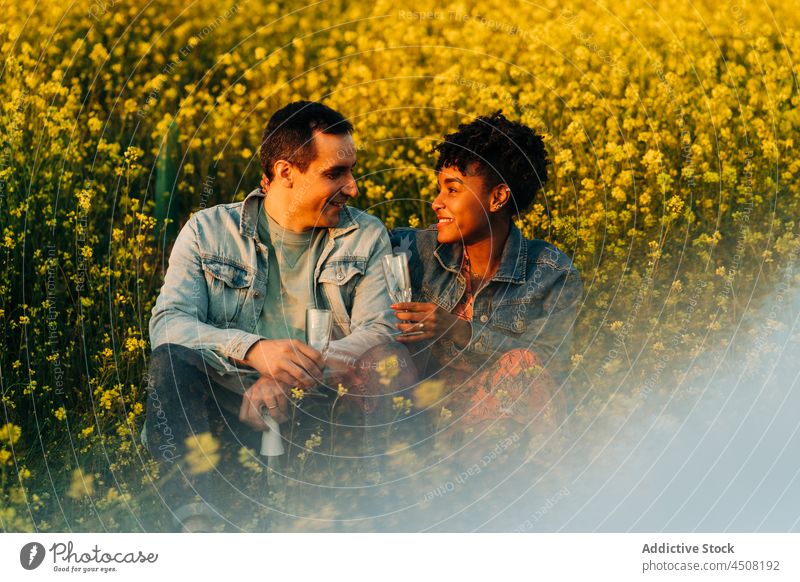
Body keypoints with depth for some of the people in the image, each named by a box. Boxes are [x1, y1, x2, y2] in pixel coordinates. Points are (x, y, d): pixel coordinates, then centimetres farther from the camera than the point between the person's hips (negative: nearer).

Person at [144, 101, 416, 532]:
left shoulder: (367, 238, 9)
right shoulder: (208, 231, 6)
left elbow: (380, 334, -4)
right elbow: (168, 323, -7)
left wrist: (292, 382, -22)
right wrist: (253, 349, -28)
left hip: (315, 413, 0)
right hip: (225, 410, 0)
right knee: (172, 360, -29)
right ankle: (198, 521, -41)